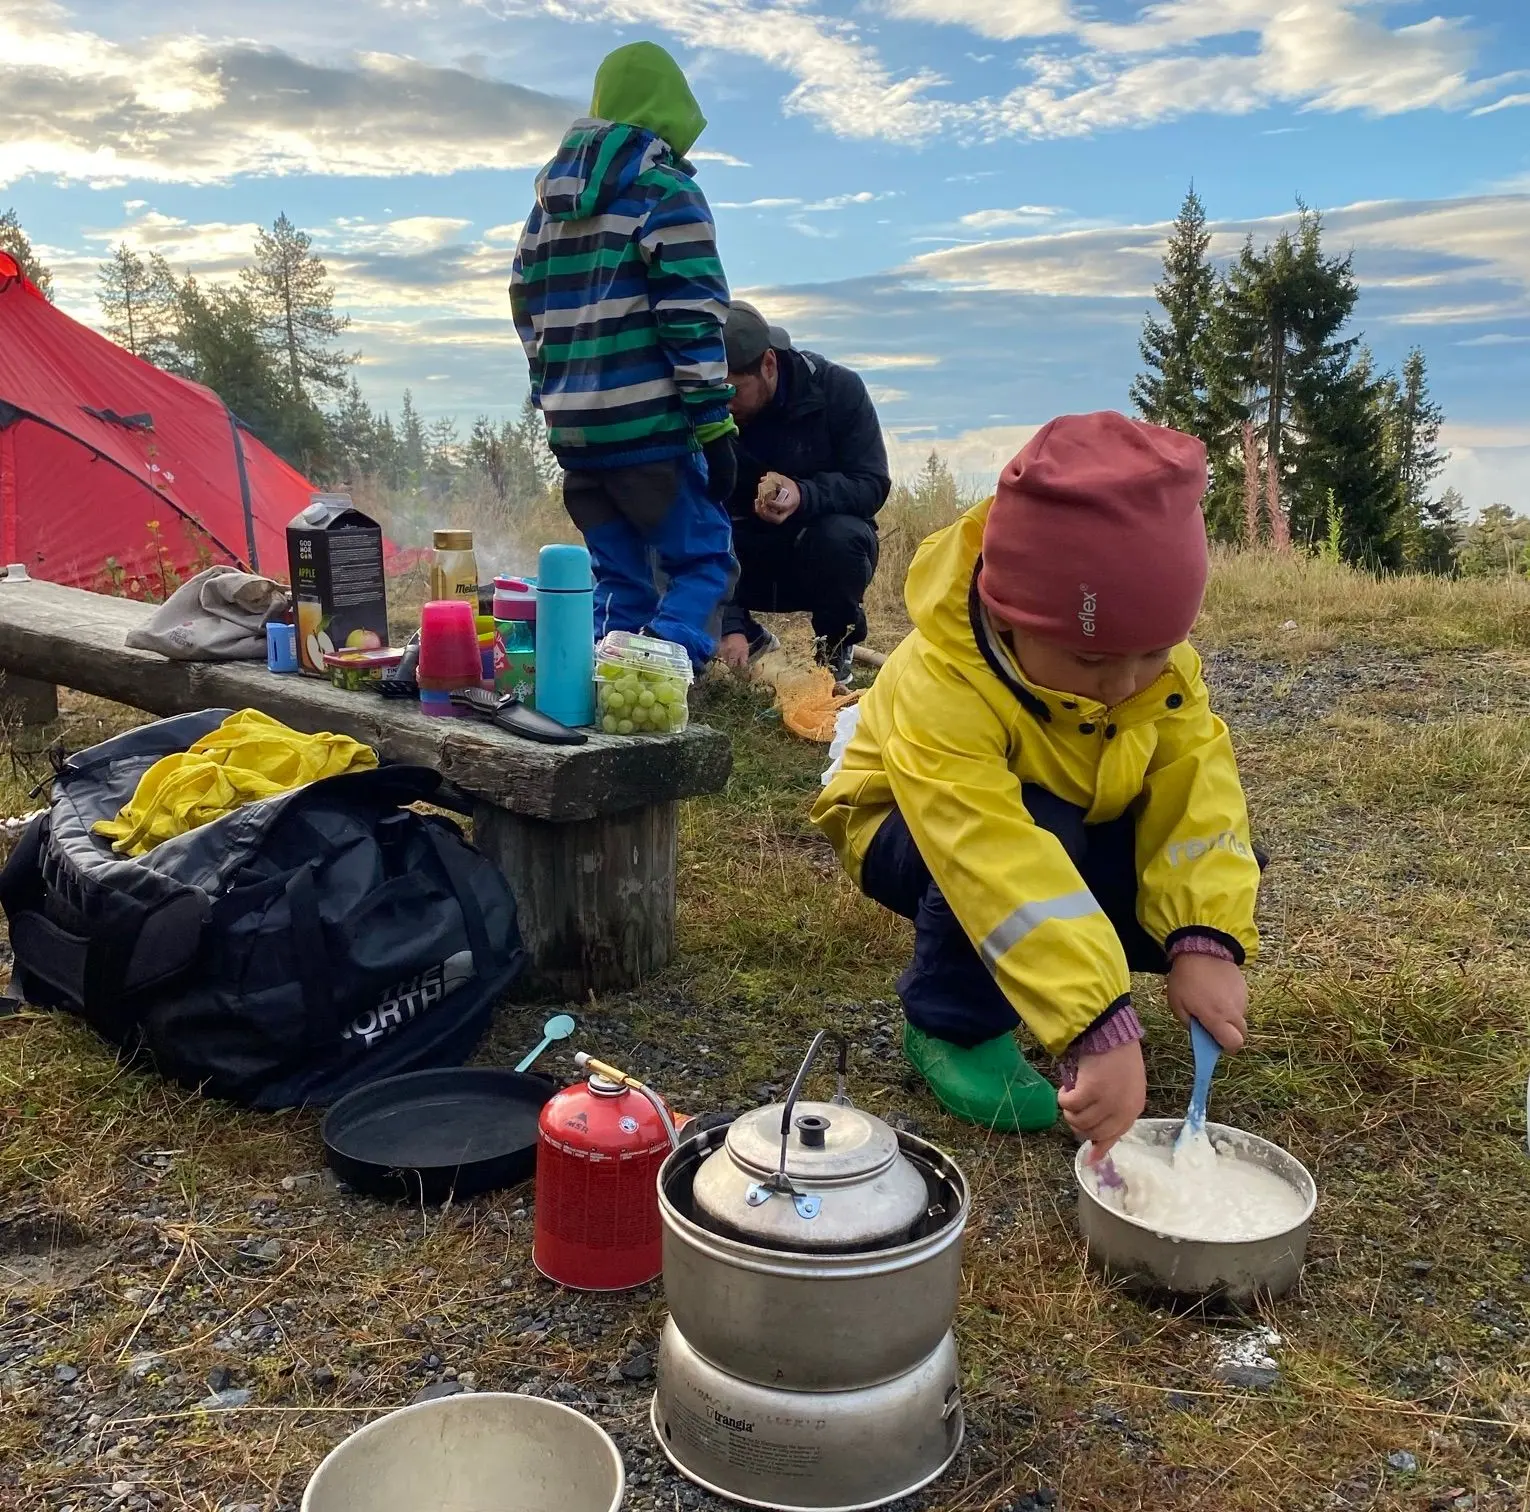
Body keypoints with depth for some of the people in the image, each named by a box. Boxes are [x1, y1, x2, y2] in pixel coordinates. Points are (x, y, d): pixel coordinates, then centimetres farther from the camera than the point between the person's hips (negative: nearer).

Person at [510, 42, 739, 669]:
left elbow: (527, 313, 21)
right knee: (703, 561, 2)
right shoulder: (664, 188, -3)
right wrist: (716, 423, -11)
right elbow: (693, 313, -11)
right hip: (648, 426, -7)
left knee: (619, 581, 13)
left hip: (572, 429, 7)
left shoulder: (549, 199, 19)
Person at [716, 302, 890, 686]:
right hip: (745, 559, 2)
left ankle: (836, 647, -4)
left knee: (839, 537, -36)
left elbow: (872, 485, -18)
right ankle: (749, 636, 4)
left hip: (818, 549, -1)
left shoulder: (837, 389, -15)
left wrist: (805, 495, -41)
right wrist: (729, 624, -30)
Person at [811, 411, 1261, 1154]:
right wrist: (1101, 1029, -56)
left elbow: (1196, 789, -26)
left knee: (1217, 872, -16)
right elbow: (1003, 866, -50)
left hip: (1081, 828, 6)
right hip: (923, 832, -6)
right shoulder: (939, 690, -41)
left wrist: (1204, 940, -40)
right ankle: (954, 1024, -13)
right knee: (1033, 834, -38)